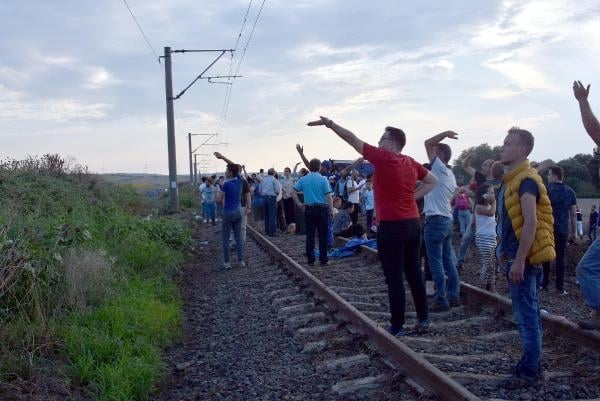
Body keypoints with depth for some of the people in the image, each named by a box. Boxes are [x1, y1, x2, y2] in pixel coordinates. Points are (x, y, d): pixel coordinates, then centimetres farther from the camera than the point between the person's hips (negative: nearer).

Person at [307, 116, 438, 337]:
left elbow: (353, 140, -8)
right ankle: (423, 318, 22)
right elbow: (432, 180, 21)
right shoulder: (411, 163, 9)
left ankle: (397, 326, 5)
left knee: (394, 278, -1)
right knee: (413, 273, 15)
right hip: (413, 224, 8)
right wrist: (413, 196, 13)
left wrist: (330, 123, -3)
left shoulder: (383, 158, -12)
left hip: (392, 226, -7)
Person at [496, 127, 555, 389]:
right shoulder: (513, 180, 14)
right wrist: (509, 256, 21)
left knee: (526, 314, -4)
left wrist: (518, 261, -25)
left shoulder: (526, 181, -16)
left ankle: (530, 371, 4)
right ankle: (532, 364, 25)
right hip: (518, 256, 10)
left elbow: (531, 223, -23)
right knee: (528, 313, 16)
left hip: (524, 258, -10)